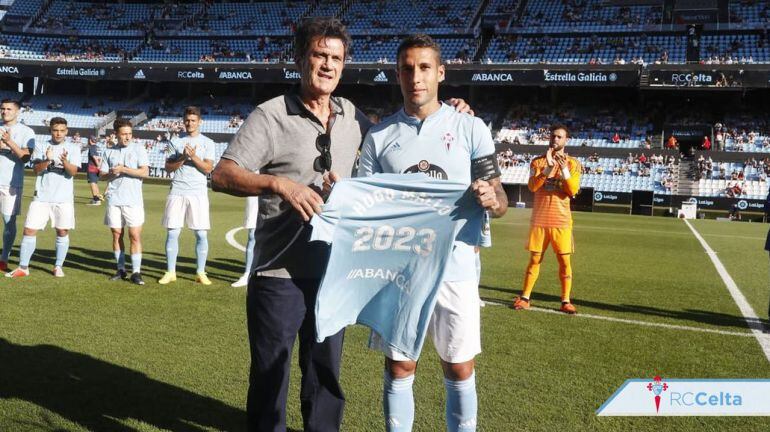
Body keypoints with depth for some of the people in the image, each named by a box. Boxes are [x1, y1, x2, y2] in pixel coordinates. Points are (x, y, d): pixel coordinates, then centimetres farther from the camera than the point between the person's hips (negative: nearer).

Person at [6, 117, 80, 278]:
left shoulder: (73, 148, 3)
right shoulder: (41, 147, 6)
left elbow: (73, 171, -8)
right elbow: (36, 169, -5)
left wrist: (64, 161, -29)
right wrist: (47, 160, -24)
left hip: (64, 197, -1)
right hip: (42, 196, 1)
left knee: (63, 231, 2)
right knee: (30, 230, -1)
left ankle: (58, 267, 16)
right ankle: (23, 267, 8)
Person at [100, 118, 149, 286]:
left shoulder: (138, 149, 1)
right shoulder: (109, 151, 10)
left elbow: (145, 172, -8)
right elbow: (102, 174, 13)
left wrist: (123, 169, -13)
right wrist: (111, 173, -8)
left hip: (133, 200, -3)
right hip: (114, 199, 3)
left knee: (135, 236, -6)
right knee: (117, 234, 7)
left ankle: (136, 272, -2)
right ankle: (121, 269, 18)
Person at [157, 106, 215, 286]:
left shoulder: (207, 143, 6)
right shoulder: (176, 141, 10)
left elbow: (208, 168, -3)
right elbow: (168, 167, 5)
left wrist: (194, 157, -16)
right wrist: (183, 158, -10)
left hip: (198, 192, -1)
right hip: (177, 191, 1)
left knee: (201, 234, -1)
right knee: (172, 232, 0)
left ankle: (200, 273, 9)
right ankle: (170, 272, 10)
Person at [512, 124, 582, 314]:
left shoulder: (573, 163, 4)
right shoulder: (538, 161, 5)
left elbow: (573, 191, -8)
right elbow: (532, 186, -10)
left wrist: (564, 168, -18)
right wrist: (548, 167, -20)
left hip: (561, 220, 0)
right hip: (539, 220, 1)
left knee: (564, 261, -1)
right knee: (535, 259, 4)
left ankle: (566, 301, 6)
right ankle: (525, 298, 10)